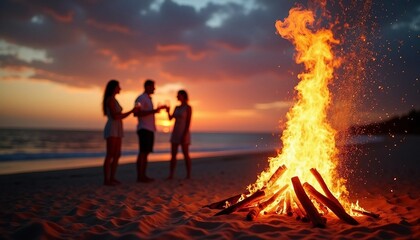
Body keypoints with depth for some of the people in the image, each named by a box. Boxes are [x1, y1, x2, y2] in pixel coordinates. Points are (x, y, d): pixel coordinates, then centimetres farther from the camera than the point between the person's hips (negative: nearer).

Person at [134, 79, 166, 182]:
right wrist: (153, 111, -22)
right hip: (144, 129, -9)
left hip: (150, 129, 9)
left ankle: (143, 176, 11)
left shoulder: (148, 99, 22)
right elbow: (137, 113, -20)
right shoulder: (141, 98, -8)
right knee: (142, 153, -9)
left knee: (146, 153, 8)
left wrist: (158, 109, 22)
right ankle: (139, 176, -7)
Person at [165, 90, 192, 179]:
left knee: (185, 155, -4)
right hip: (175, 133, 7)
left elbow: (188, 122, -14)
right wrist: (168, 111, -11)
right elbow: (170, 118, 9)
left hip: (184, 133, -7)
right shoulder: (177, 107, 15)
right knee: (173, 154, 3)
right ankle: (171, 175, 5)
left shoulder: (188, 107, -8)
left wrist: (184, 135, -20)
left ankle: (188, 175, 4)